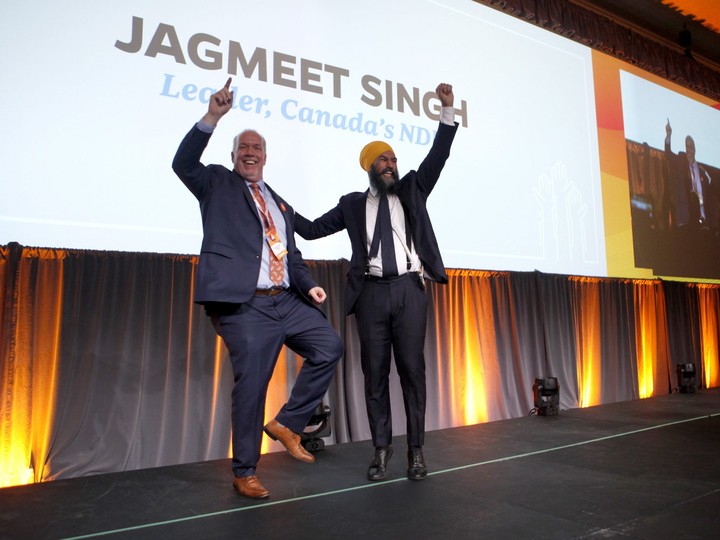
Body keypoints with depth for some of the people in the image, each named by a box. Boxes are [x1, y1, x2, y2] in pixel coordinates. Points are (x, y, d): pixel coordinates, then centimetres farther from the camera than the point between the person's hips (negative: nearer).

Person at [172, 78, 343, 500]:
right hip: (246, 306, -6)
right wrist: (212, 117, -21)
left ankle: (288, 423, 13)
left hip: (287, 302, 6)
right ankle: (245, 473, 16)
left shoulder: (281, 205, 22)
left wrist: (309, 285, 4)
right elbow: (184, 163, -10)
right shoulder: (217, 184, 9)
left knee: (330, 346, -2)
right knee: (251, 385, -3)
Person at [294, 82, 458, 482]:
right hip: (372, 291, 1)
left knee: (412, 369, 1)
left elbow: (437, 156, 5)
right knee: (375, 373, 4)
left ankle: (416, 449, 11)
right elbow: (313, 229, 13)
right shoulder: (353, 204, 15)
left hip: (409, 288, 0)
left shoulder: (411, 189, 16)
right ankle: (381, 448, 15)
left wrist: (448, 111, -4)